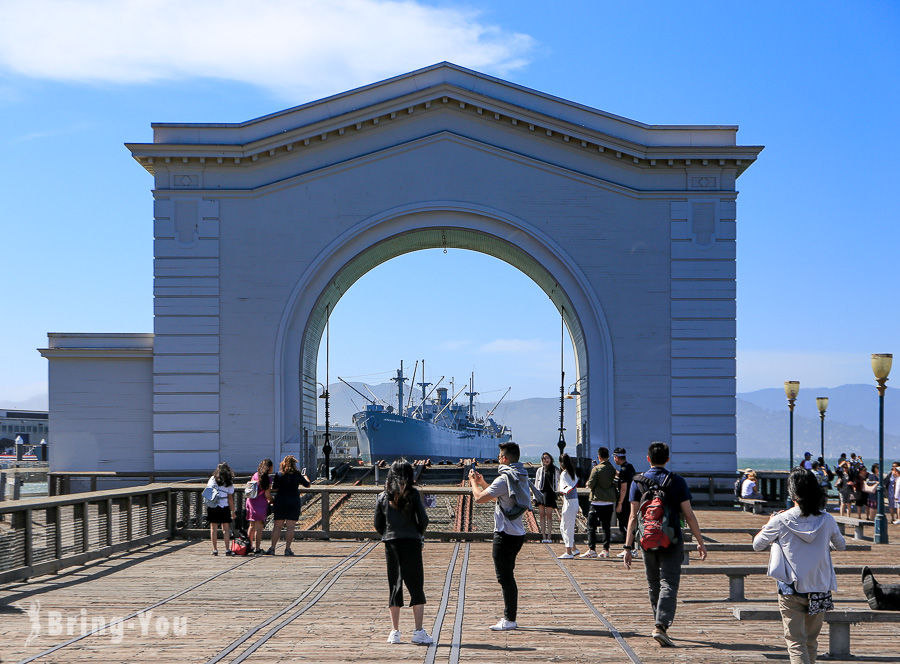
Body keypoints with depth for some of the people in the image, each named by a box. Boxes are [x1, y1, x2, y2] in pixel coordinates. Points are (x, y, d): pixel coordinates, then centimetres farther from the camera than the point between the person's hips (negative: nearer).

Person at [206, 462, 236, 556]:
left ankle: (215, 550, 4)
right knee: (226, 528, 5)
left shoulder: (213, 479, 4)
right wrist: (233, 511, 7)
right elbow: (230, 498, 2)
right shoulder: (229, 482, 2)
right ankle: (227, 549, -1)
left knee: (213, 528, 5)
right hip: (224, 507, -1)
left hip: (212, 506, 1)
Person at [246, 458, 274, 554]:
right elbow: (267, 494, -14)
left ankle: (249, 546, 25)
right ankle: (257, 548, -3)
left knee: (252, 526, 17)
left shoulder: (255, 475, 10)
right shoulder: (267, 479, -10)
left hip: (250, 502, 6)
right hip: (260, 504, -6)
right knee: (259, 527, -3)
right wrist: (271, 501, 6)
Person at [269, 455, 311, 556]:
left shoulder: (279, 475, -2)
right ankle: (287, 549, -1)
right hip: (294, 502, -1)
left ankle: (272, 548, 3)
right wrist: (305, 477, 32)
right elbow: (307, 484, 11)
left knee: (277, 526, 6)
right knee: (290, 527, 2)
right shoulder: (297, 475, -3)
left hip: (280, 501, 1)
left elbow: (274, 488, 3)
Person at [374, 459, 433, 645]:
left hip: (390, 544, 3)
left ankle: (395, 631, 9)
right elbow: (423, 520, -5)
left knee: (394, 586, 9)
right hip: (411, 543, -3)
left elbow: (378, 525, 6)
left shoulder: (382, 496, 5)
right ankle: (419, 631, -5)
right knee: (416, 586, 0)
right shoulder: (412, 494, -4)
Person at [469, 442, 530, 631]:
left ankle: (510, 620, -1)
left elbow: (479, 498, -14)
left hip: (506, 535, -10)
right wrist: (482, 482, 26)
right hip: (517, 533, 10)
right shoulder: (520, 477, 12)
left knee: (505, 578, -4)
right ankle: (509, 617, 22)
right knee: (507, 577, 17)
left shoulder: (505, 479, -18)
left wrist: (473, 481, 3)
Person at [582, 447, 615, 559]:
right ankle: (606, 550, 7)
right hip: (610, 502, 5)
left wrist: (588, 483, 10)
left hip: (597, 501, -5)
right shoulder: (612, 469, 4)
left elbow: (591, 484, -10)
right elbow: (615, 483, 13)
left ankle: (592, 549, -8)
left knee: (591, 526, 0)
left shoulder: (596, 469, -12)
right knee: (606, 526, 10)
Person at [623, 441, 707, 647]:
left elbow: (633, 516, -3)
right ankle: (661, 626, -20)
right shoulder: (677, 482, -3)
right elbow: (689, 515, -3)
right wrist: (700, 542, 4)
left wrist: (628, 547, -2)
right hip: (671, 541, -2)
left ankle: (660, 625, 25)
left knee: (653, 585, 15)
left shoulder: (638, 482, 1)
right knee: (668, 584, -4)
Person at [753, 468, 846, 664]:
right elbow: (841, 545, 15)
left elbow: (757, 545, 3)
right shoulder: (826, 520, -3)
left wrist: (770, 523, 18)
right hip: (820, 590, 3)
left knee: (796, 642, -1)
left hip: (791, 591, -3)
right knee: (811, 642, 17)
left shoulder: (781, 521, -11)